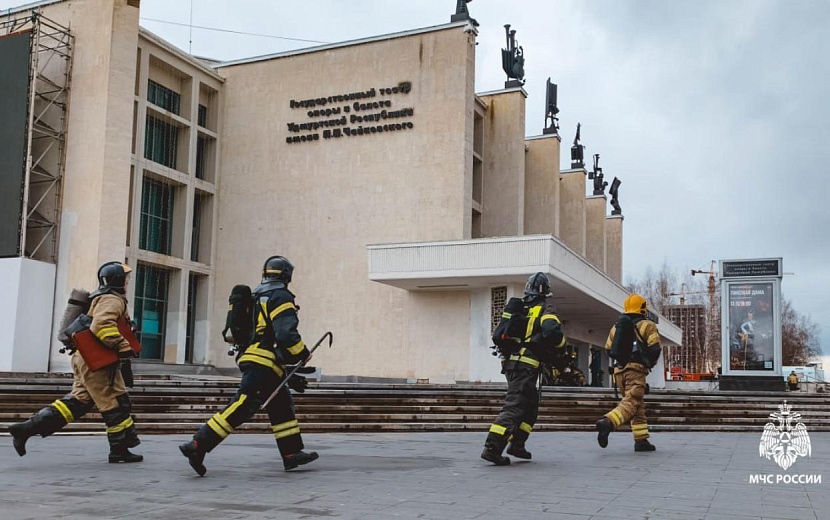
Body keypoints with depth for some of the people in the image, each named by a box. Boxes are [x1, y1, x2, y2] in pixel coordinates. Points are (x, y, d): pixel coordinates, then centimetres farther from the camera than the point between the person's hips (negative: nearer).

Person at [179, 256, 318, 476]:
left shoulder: (256, 297, 20)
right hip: (264, 362, -10)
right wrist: (303, 354, -4)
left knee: (282, 405, 14)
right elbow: (286, 334, -18)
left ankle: (291, 453, 15)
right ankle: (198, 445, -18)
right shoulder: (281, 297, -7)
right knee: (242, 407, -14)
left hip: (249, 357, 10)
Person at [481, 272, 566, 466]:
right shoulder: (544, 311, -5)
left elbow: (498, 336, 19)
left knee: (531, 406, 21)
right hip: (526, 365, -8)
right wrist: (559, 343, -4)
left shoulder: (517, 309, 17)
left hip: (509, 362, 8)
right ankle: (492, 448, -22)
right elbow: (552, 332, -23)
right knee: (514, 407, -12)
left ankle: (517, 444, 17)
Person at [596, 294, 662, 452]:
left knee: (639, 406, 15)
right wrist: (650, 363, 11)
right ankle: (607, 423, -39)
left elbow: (608, 349, 15)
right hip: (636, 369, -6)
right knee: (631, 403, -15)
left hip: (619, 369, 6)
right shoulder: (647, 325, 2)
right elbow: (655, 348, -7)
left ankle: (641, 440, 11)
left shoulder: (616, 326, 18)